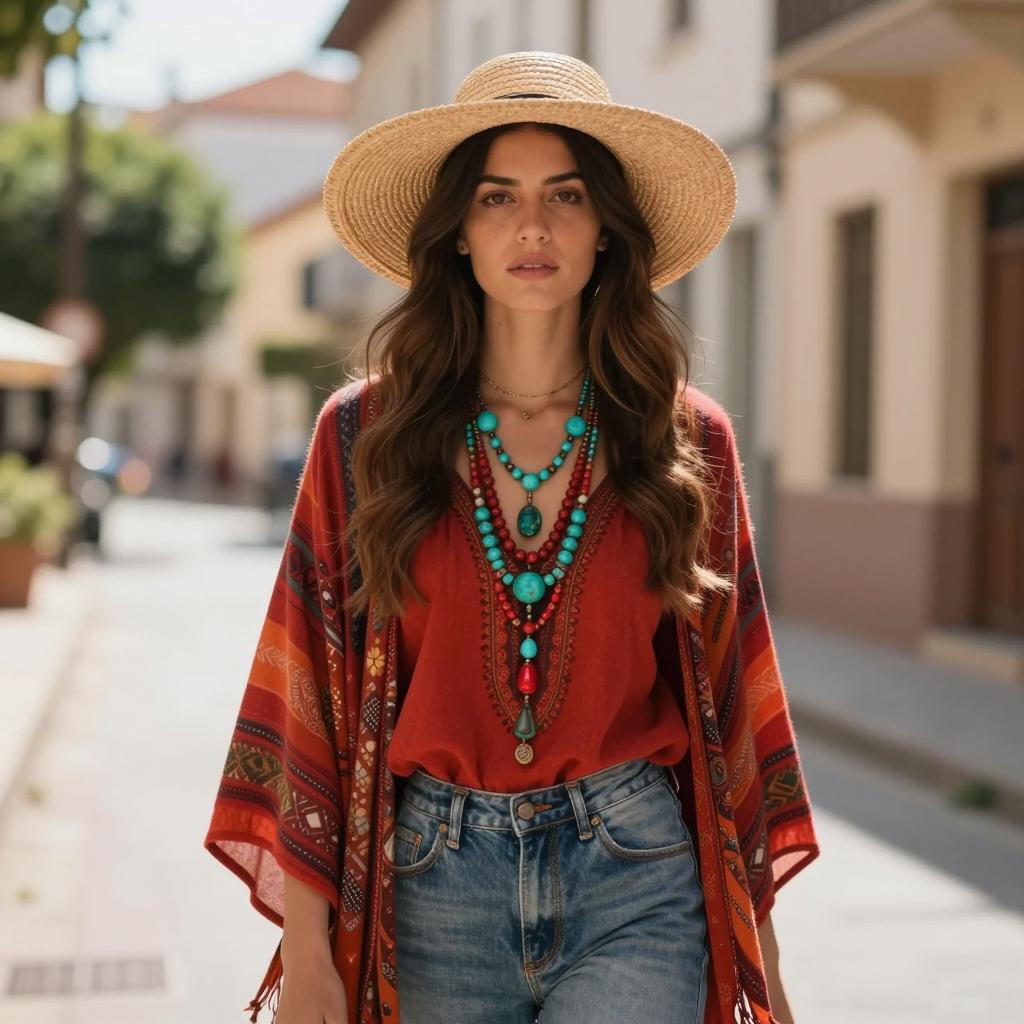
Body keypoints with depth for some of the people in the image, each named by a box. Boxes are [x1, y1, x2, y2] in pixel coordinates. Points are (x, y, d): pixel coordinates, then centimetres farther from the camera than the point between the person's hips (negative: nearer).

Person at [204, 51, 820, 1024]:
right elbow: (312, 692, 0)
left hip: (636, 883, 0)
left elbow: (726, 695, 7)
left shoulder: (688, 441, 3)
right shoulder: (364, 433, 1)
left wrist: (757, 945, 7)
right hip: (434, 889, 1)